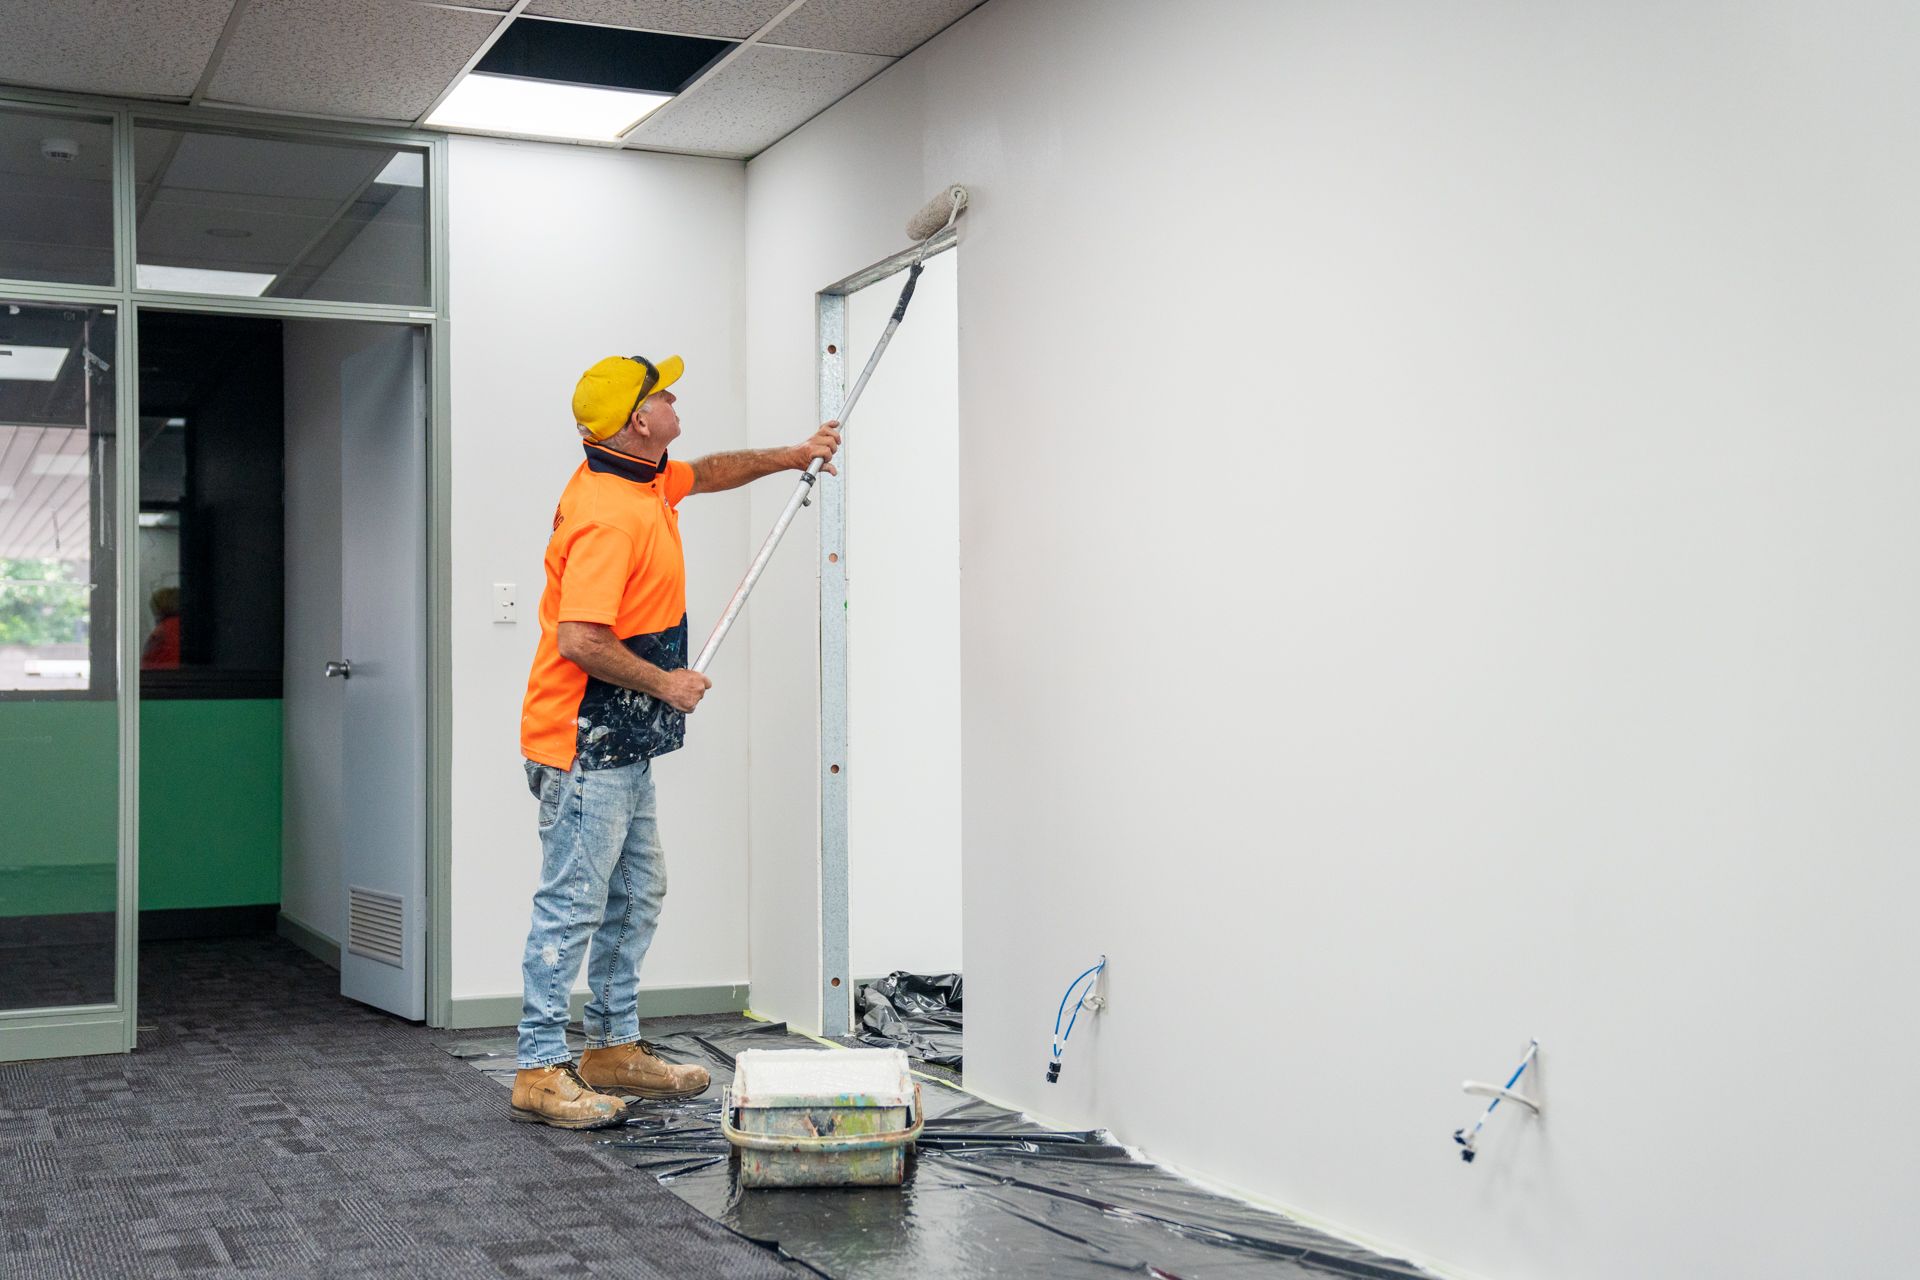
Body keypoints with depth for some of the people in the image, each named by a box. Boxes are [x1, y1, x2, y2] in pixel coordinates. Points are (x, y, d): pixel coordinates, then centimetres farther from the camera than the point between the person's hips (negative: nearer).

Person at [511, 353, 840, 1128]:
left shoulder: (648, 479, 10)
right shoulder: (607, 512, -22)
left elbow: (708, 473, 34)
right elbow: (580, 640, -27)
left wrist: (791, 457, 28)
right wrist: (666, 683, -16)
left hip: (626, 745, 11)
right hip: (584, 745, -11)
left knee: (636, 897, 16)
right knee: (572, 905, -6)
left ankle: (614, 1049, 26)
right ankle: (539, 1071, 2)